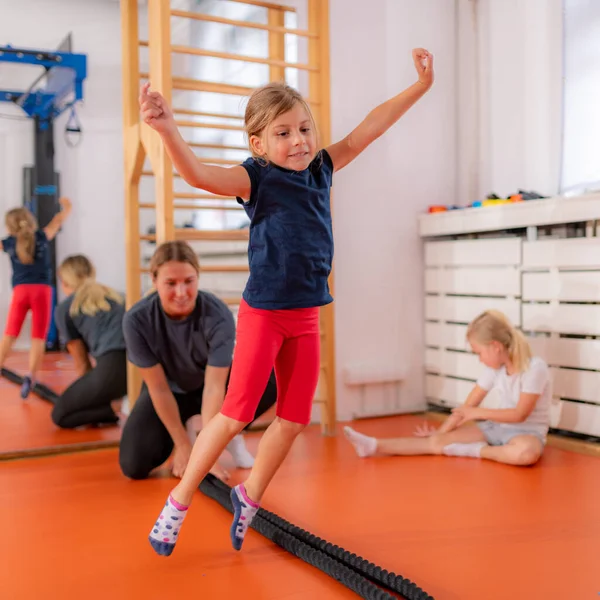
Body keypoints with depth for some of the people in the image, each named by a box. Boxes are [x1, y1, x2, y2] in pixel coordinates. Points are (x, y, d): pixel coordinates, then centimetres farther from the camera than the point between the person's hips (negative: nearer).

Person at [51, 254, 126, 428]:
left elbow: (82, 363, 17)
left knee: (60, 415, 16)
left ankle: (116, 409, -3)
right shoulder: (114, 295, 30)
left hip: (114, 364, -5)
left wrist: (89, 393, 35)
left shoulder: (64, 308, 17)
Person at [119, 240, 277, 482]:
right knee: (134, 465, -18)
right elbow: (159, 388, -22)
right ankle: (188, 425, 13)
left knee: (272, 380, -29)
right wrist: (183, 446, -19)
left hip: (213, 385, 0)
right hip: (169, 390, 1)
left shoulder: (219, 316, -33)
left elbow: (214, 387, -33)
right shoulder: (137, 320, -29)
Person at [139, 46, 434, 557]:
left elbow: (368, 129, 11)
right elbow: (200, 175, -27)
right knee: (237, 414, -2)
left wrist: (420, 86, 12)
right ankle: (179, 501, 16)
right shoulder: (255, 177, -10)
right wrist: (168, 130, -45)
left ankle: (249, 496, 29)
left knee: (294, 418, 9)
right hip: (263, 311, -6)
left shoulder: (321, 168, 6)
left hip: (307, 315, 6)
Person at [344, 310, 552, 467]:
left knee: (527, 452, -45)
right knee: (437, 441, -13)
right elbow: (467, 405, 2)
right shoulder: (494, 369, 1)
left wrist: (478, 413, -14)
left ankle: (474, 450, -24)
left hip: (527, 431, -5)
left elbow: (519, 414, -20)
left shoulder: (535, 367, -20)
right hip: (496, 427, 5)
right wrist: (440, 432, -5)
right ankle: (375, 446, -22)